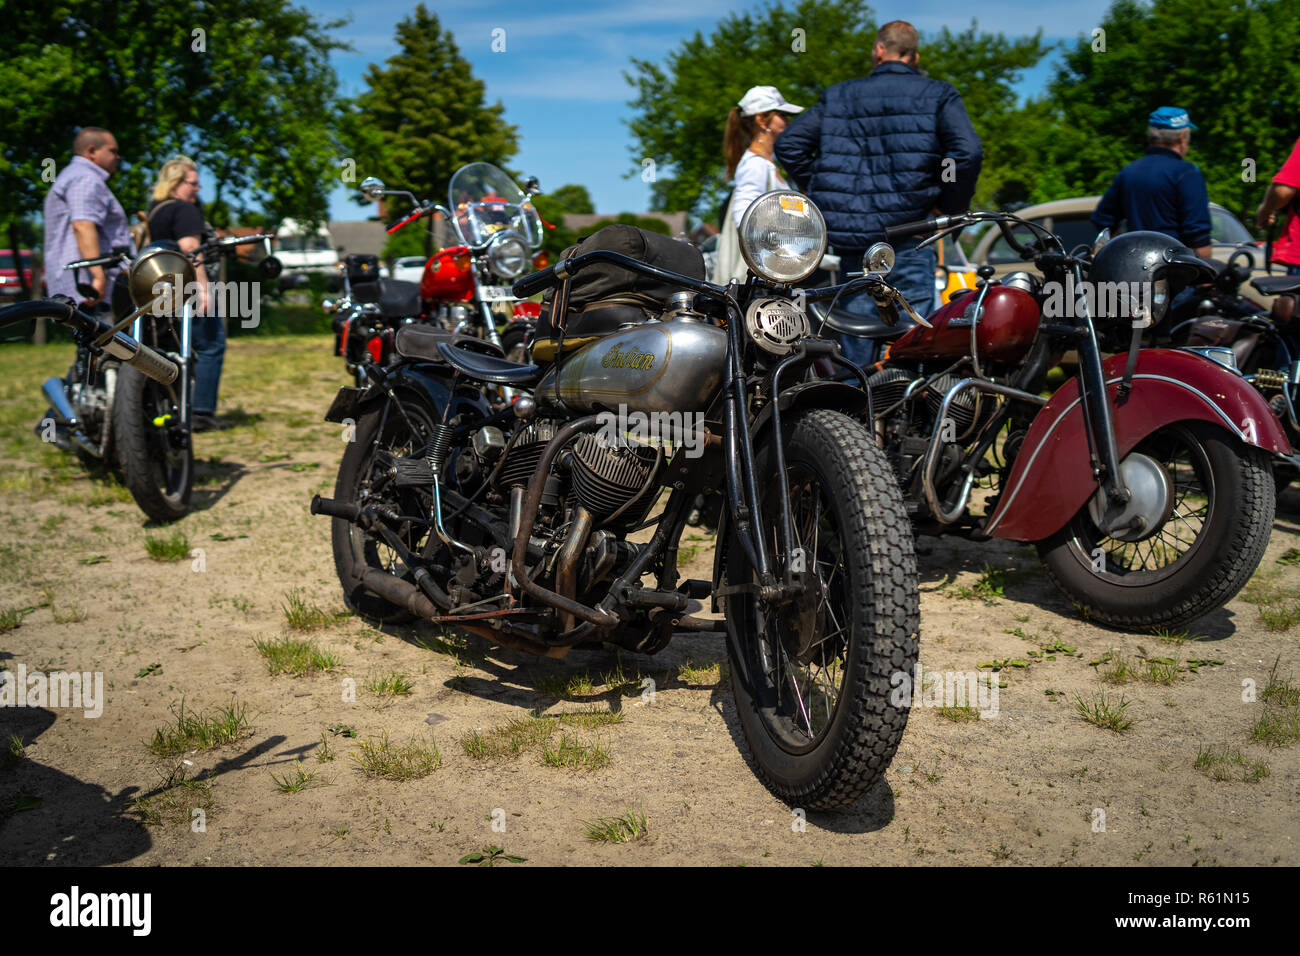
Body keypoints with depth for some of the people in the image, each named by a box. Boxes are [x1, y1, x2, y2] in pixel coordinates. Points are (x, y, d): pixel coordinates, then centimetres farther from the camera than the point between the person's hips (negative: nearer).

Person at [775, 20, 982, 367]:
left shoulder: (840, 96, 13)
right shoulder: (938, 95, 4)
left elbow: (788, 144, 8)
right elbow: (968, 151, -12)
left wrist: (822, 192, 12)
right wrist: (951, 207, 0)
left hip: (850, 233, 3)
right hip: (909, 234, -3)